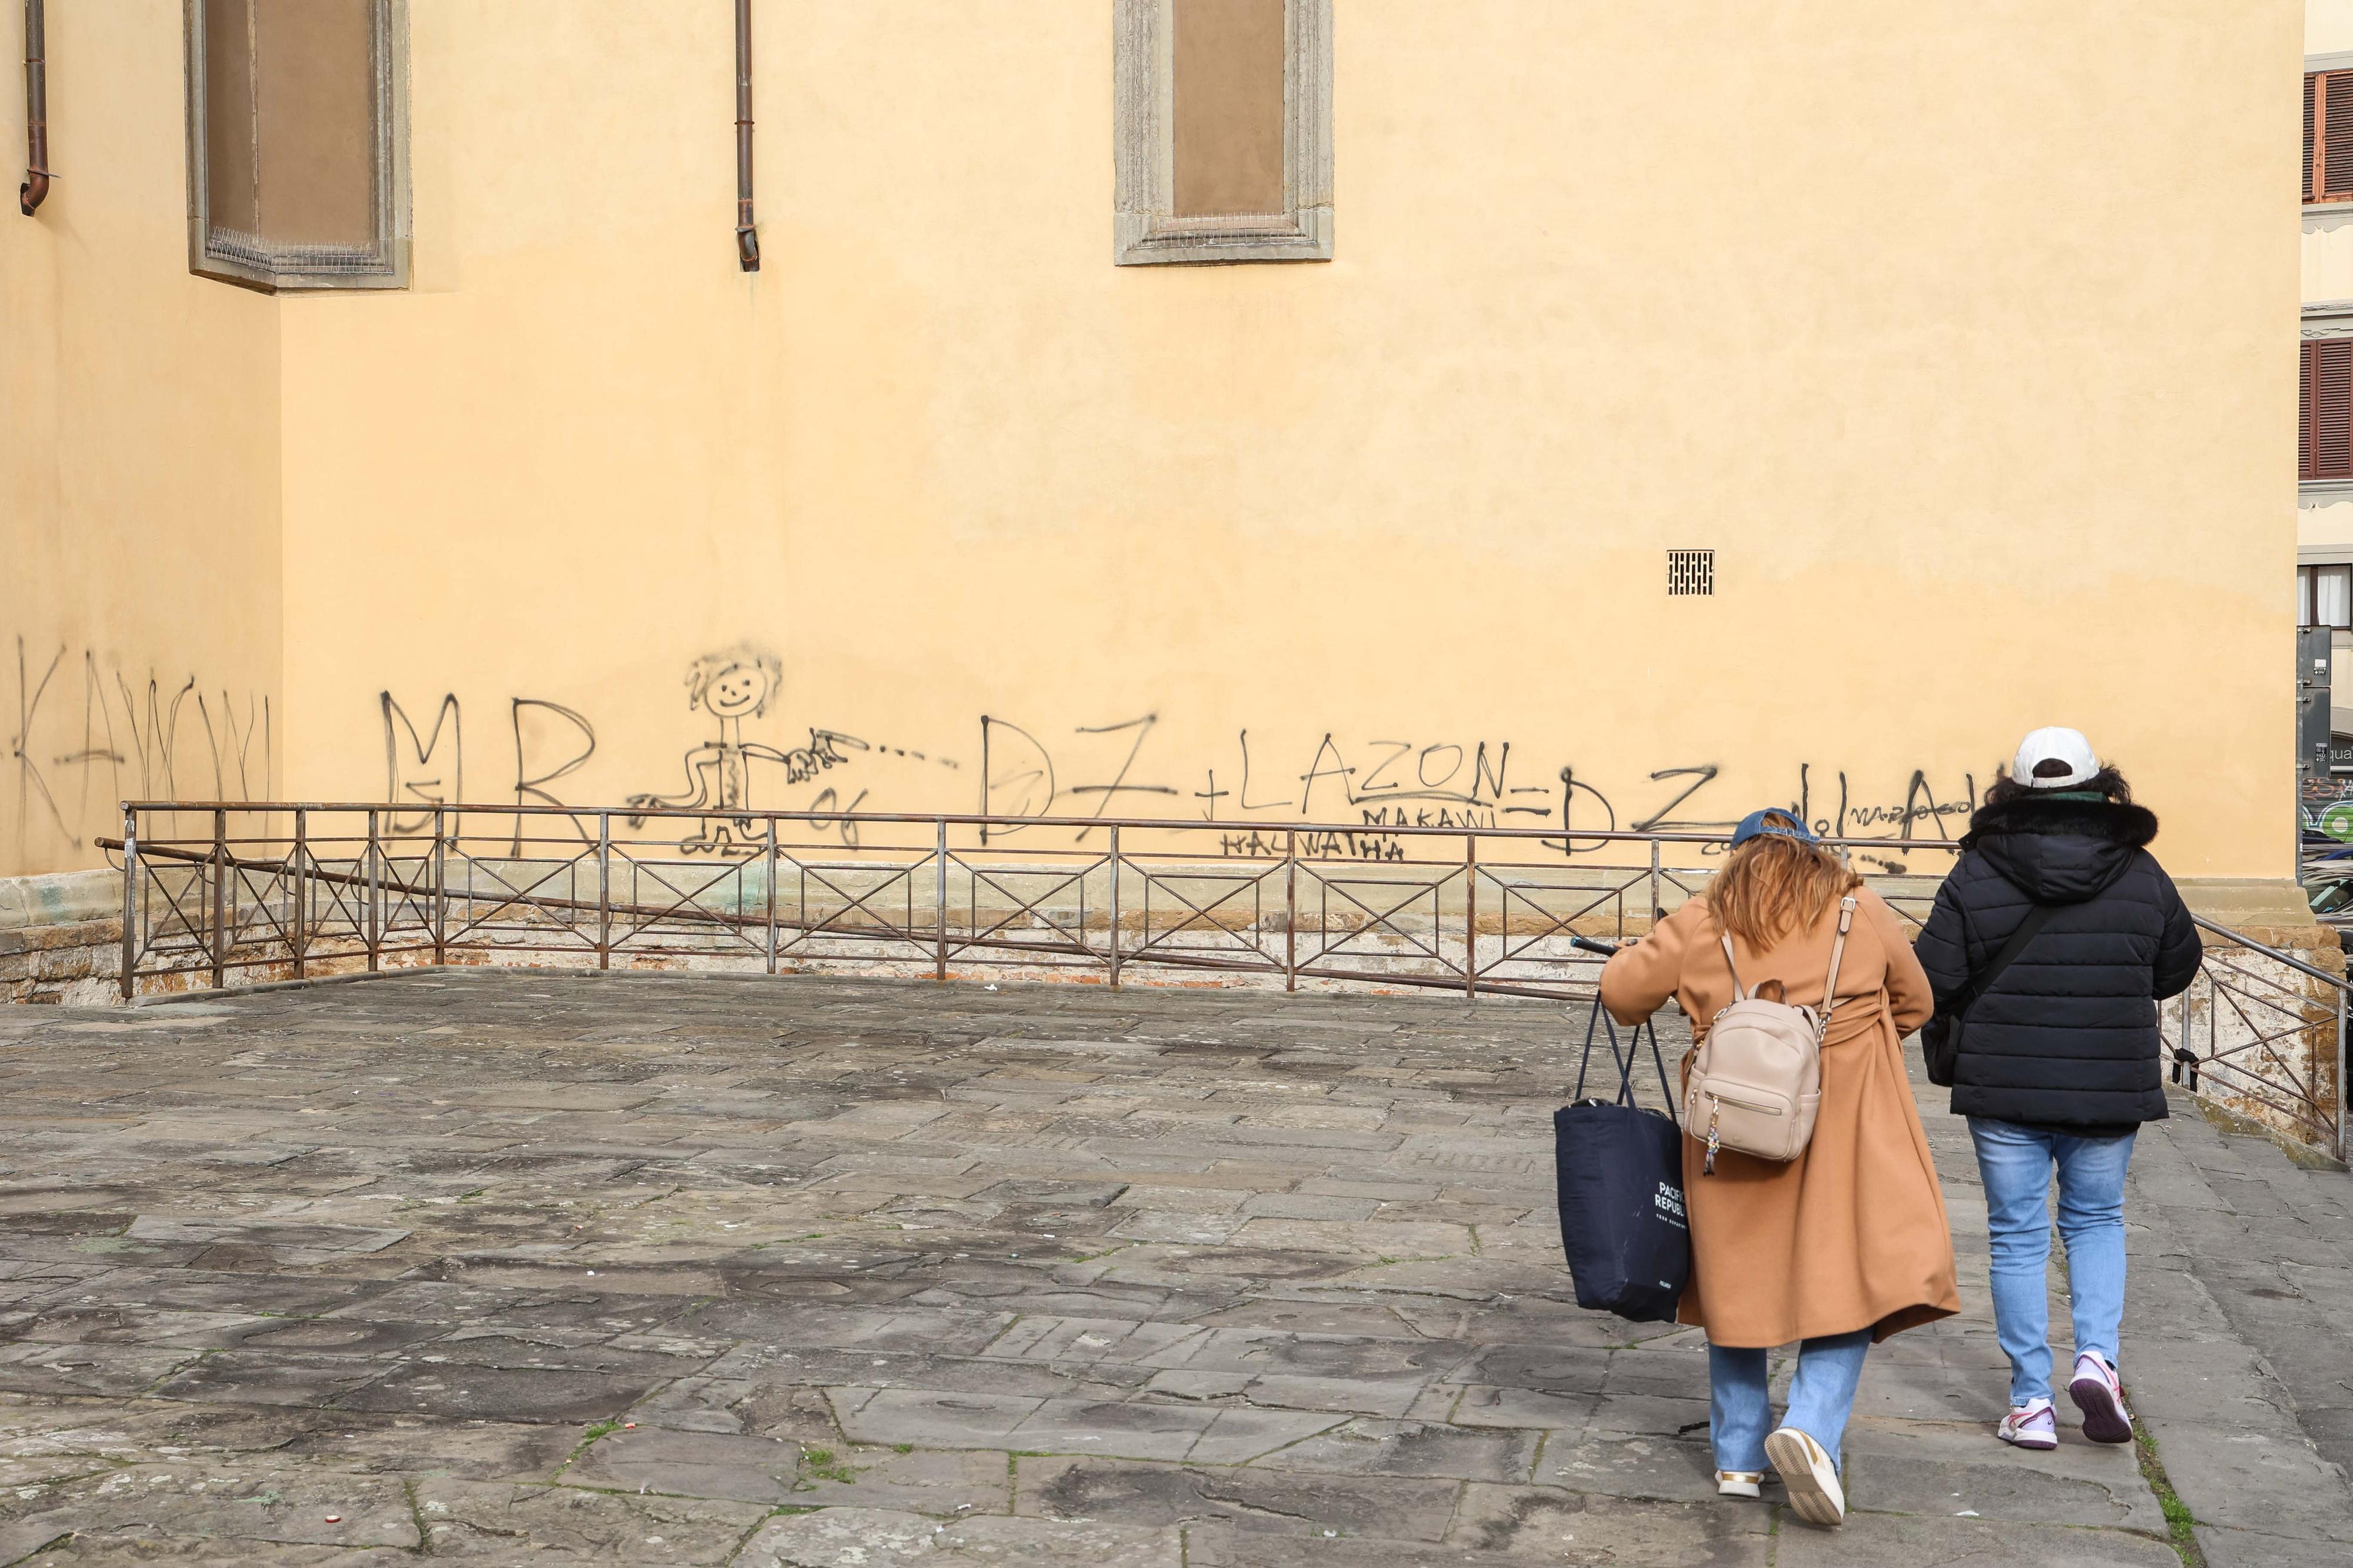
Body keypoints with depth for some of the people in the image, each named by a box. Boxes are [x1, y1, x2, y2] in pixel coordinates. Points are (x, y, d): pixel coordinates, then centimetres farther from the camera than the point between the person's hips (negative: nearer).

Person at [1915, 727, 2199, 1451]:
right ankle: (2096, 1355, 1)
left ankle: (2031, 1402, 10)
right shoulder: (2142, 875, -1)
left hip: (2004, 1089, -1)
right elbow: (2177, 969, 11)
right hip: (2111, 1091, 1)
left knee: (2018, 1237, 8)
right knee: (2096, 1220, 20)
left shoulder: (1975, 875, -8)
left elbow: (1933, 983, -9)